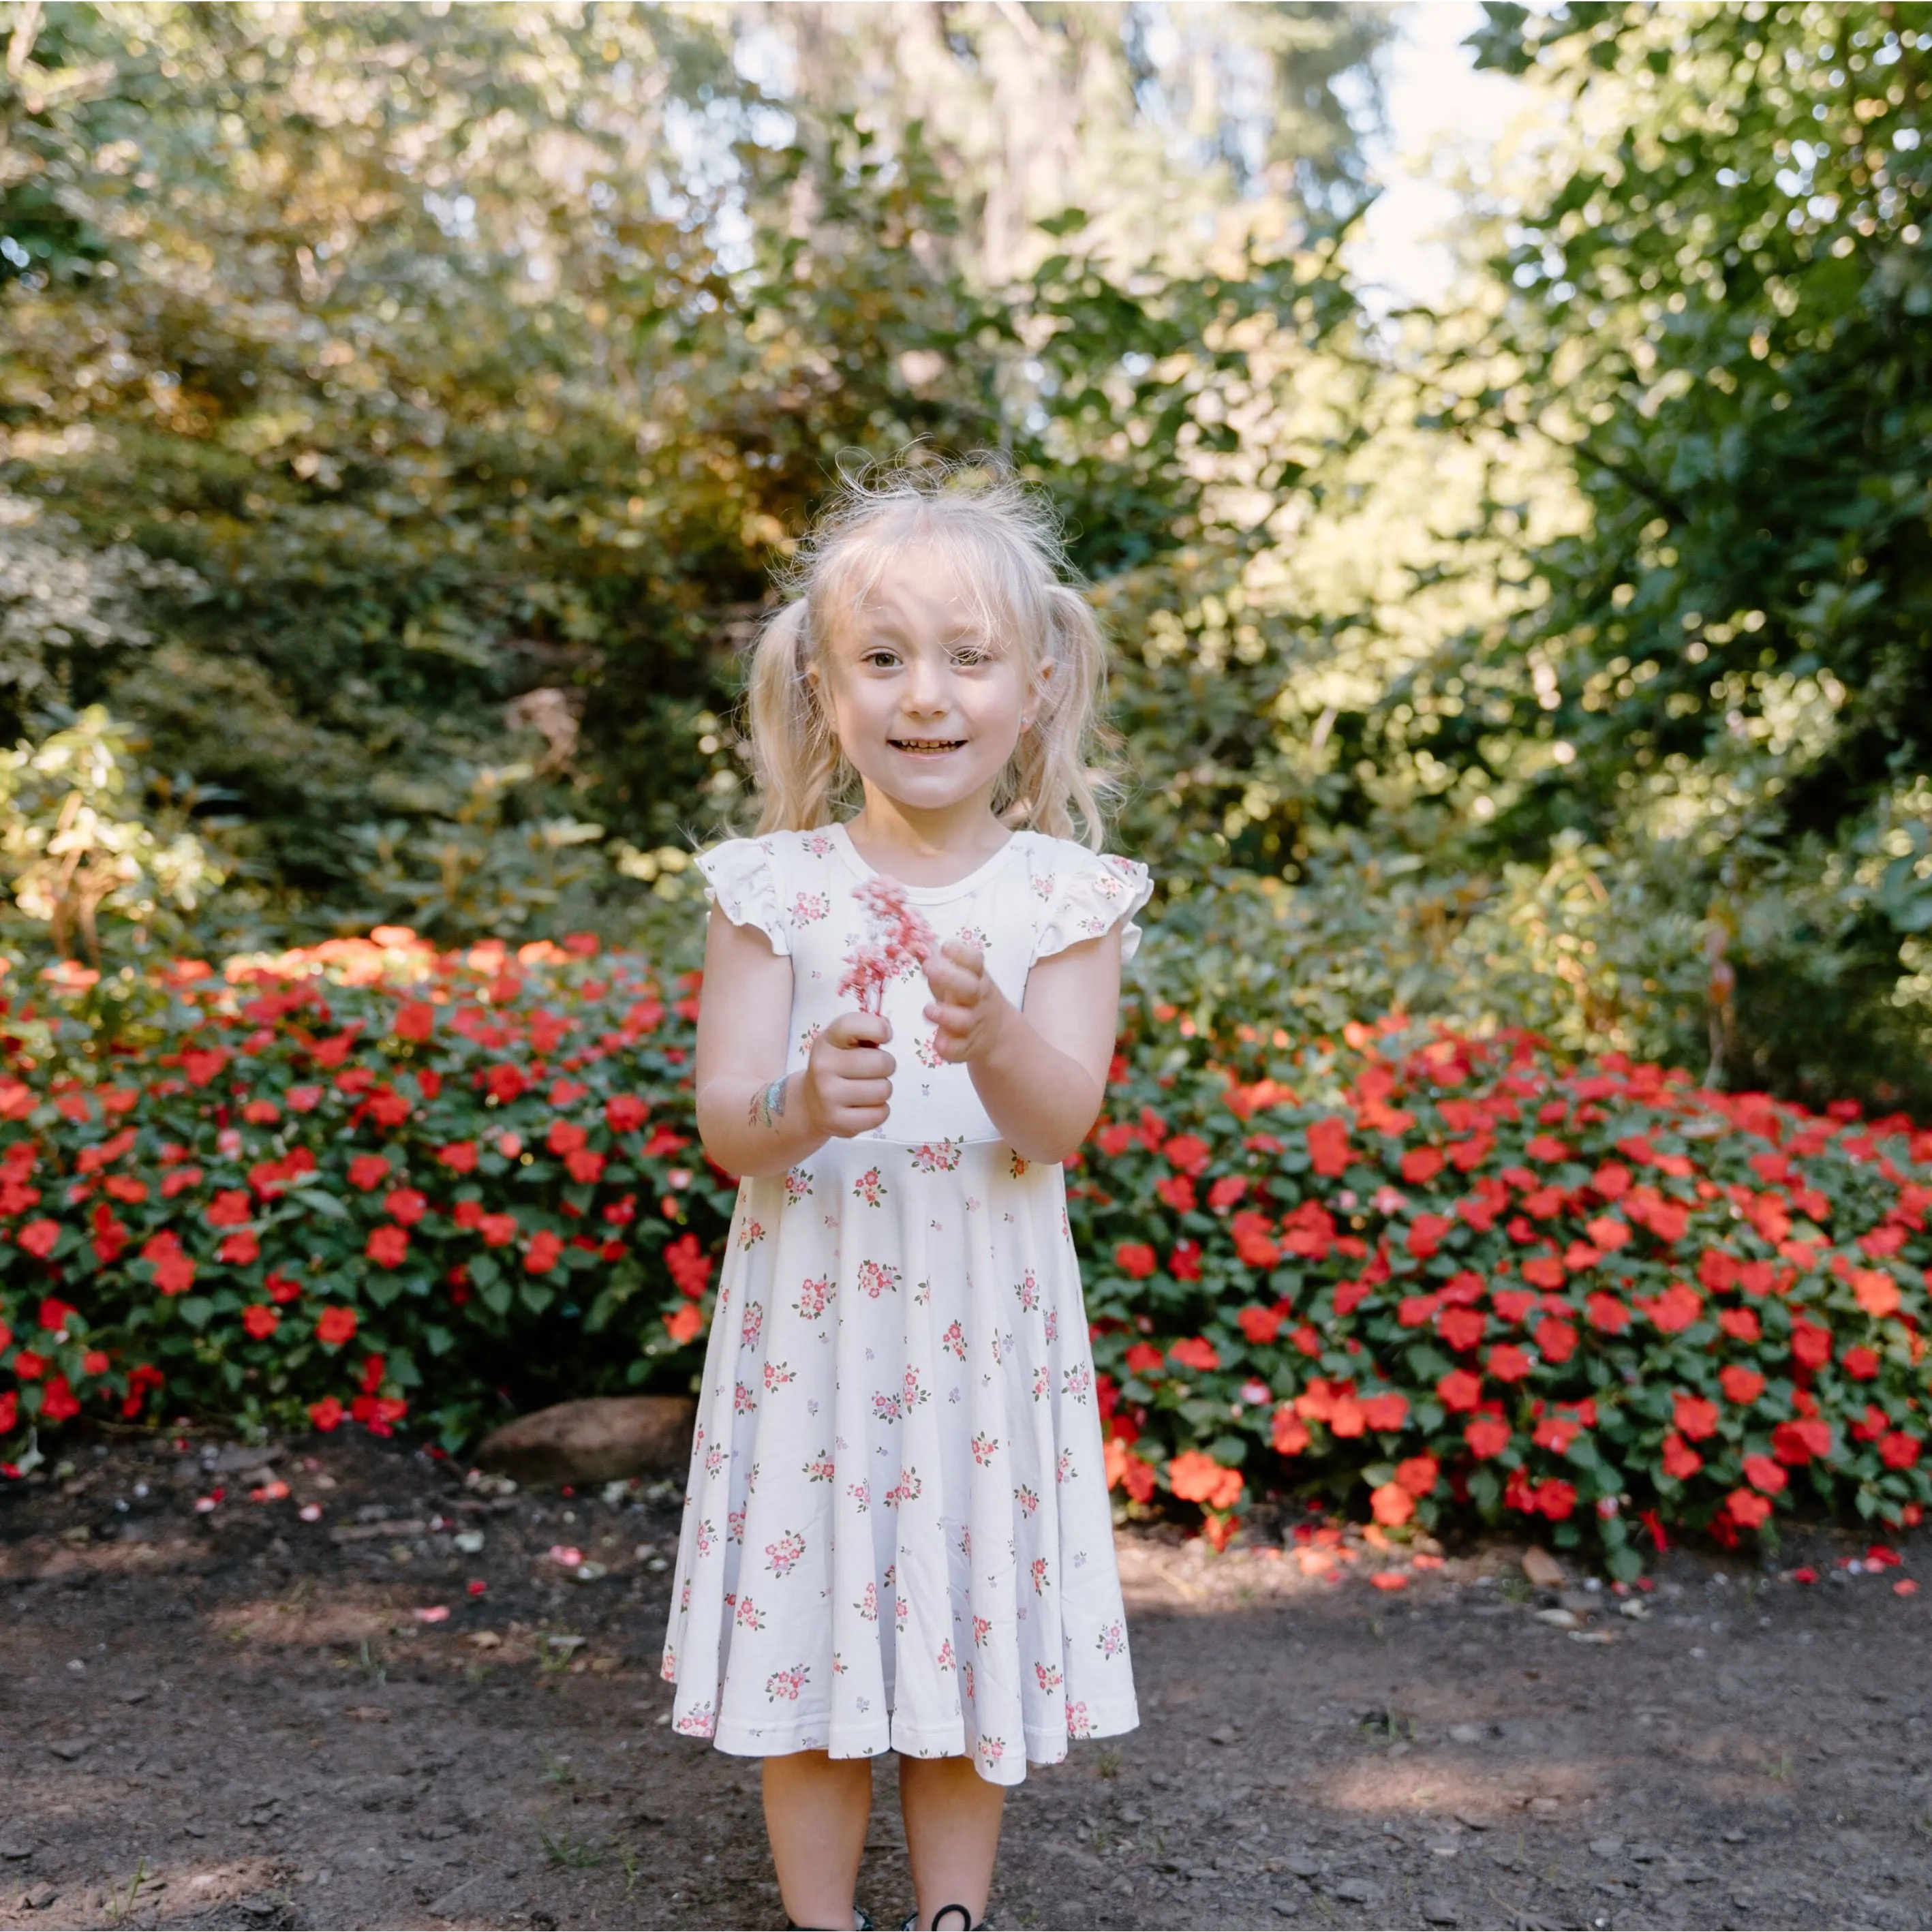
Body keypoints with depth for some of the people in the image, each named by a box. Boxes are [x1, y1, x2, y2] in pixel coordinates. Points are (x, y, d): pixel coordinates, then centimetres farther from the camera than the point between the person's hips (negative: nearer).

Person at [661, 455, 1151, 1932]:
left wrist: (994, 1036, -36)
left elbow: (1058, 1124, -14)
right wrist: (803, 1106, -32)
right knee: (809, 1632, 10)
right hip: (812, 1320, 0)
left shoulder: (1065, 895, -3)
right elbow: (724, 1125, -9)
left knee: (975, 1632, 12)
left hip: (987, 1325, 0)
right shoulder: (776, 888, -4)